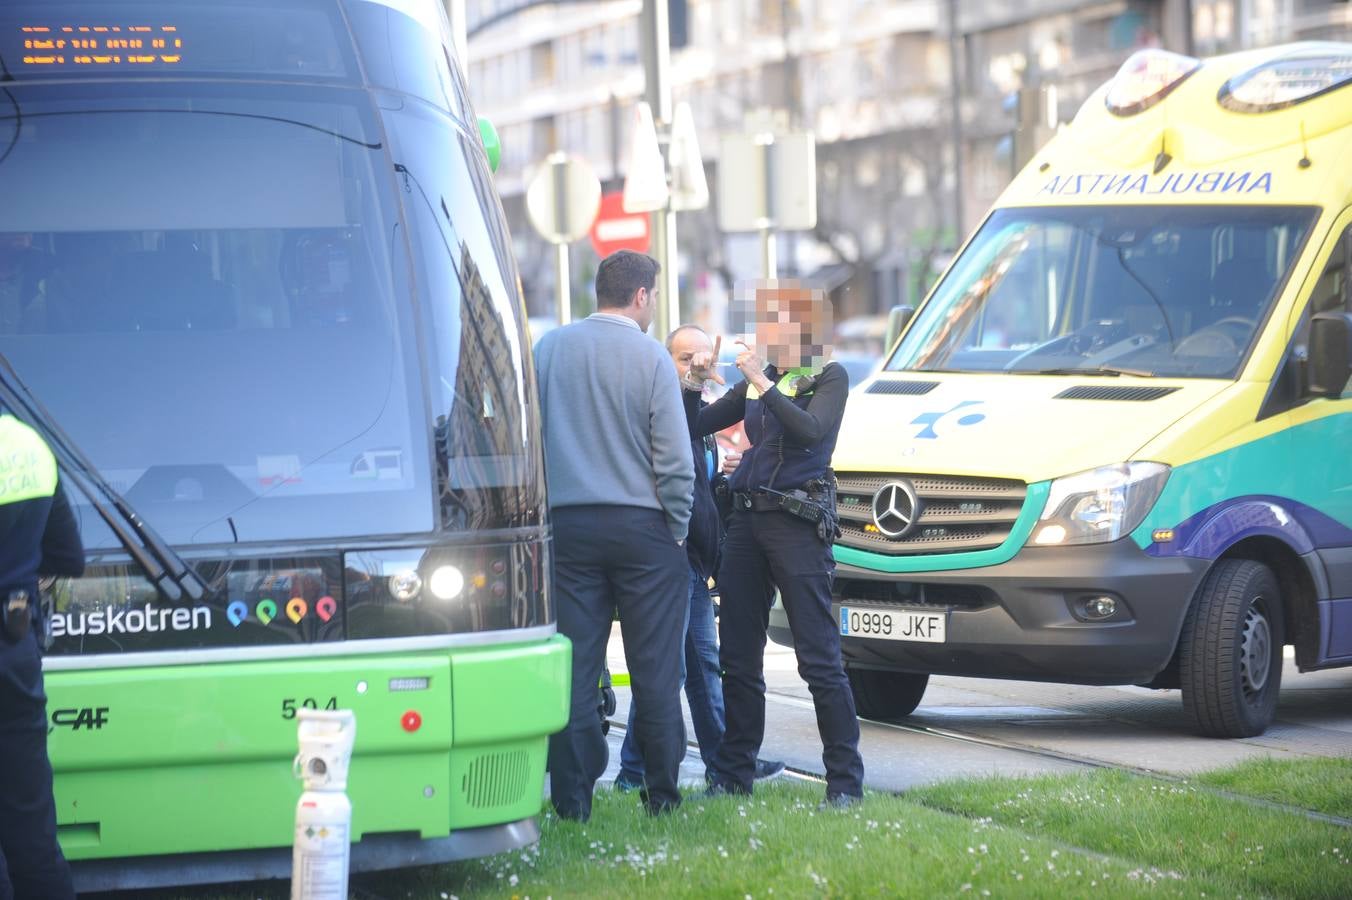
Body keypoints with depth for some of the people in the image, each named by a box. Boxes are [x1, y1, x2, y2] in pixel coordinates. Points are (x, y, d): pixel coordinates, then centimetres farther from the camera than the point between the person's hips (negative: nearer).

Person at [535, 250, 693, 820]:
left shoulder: (549, 348, 4)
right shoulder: (649, 357, -7)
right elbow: (675, 458, -9)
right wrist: (677, 529, 2)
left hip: (567, 523, 3)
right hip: (640, 526, -3)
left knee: (574, 666, 5)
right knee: (655, 668, 5)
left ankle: (571, 797, 2)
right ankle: (661, 793, 9)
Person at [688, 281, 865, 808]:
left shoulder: (828, 379, -1)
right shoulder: (754, 382, 17)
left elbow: (812, 430, -19)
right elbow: (698, 426, 18)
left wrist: (761, 383, -20)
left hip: (799, 522, -6)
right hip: (748, 520, 7)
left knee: (819, 659, -8)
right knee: (738, 658, 7)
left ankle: (845, 780, -5)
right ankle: (733, 774, 14)